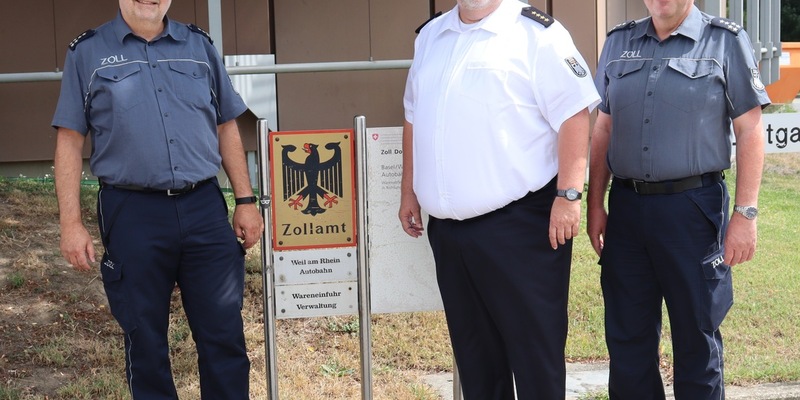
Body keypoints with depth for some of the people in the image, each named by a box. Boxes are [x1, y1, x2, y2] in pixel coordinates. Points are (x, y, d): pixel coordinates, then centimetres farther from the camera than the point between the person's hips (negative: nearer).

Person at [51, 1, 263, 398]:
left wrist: (246, 201, 8)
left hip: (204, 210, 2)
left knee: (225, 335, 4)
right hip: (132, 215, -2)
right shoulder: (87, 52, 3)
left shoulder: (199, 45, 10)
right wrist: (71, 223, -4)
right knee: (145, 342, 9)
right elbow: (70, 141, 2)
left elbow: (226, 127, 14)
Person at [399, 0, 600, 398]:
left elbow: (574, 116, -12)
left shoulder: (538, 34, -7)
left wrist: (568, 195, -18)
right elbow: (414, 117, 22)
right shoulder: (430, 37, 15)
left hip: (519, 224, -6)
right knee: (474, 353, 16)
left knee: (535, 349, 0)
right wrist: (409, 190, 20)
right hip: (447, 227, 7)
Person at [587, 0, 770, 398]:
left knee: (696, 337, 6)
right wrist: (595, 205, 9)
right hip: (626, 206, 4)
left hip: (693, 205, -3)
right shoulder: (618, 42, 11)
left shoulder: (726, 42, -1)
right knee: (626, 339, 11)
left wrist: (745, 214, -9)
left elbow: (749, 131, -3)